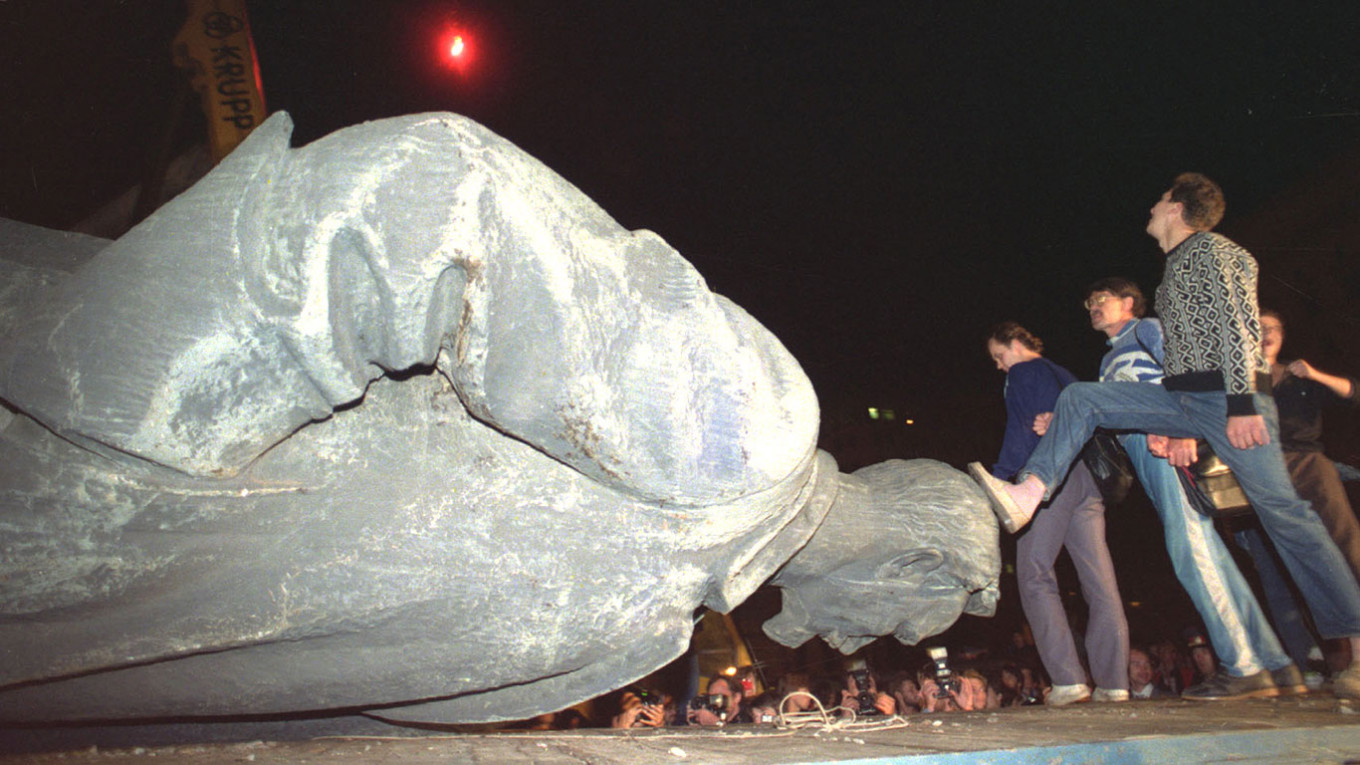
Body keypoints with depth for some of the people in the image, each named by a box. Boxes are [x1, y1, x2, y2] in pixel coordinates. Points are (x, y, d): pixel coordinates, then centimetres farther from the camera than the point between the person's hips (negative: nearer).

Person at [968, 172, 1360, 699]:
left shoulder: (1212, 249, -2)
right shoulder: (1177, 267, 24)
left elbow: (1240, 323, -14)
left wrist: (1242, 402, -24)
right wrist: (1177, 431, 23)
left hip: (1227, 397, -9)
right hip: (1183, 397, 9)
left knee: (1283, 512, -7)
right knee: (1080, 398, -3)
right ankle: (1026, 497, -17)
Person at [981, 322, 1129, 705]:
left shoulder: (1022, 374, 3)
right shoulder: (1065, 376, 26)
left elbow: (1021, 432, -7)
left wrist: (998, 476, -5)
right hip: (1088, 477, 8)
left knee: (1035, 575, -5)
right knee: (1099, 578, 3)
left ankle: (1068, 679, -11)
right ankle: (1113, 681, 2)